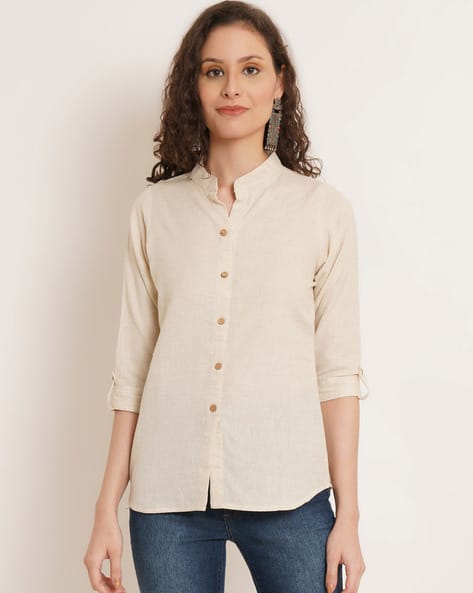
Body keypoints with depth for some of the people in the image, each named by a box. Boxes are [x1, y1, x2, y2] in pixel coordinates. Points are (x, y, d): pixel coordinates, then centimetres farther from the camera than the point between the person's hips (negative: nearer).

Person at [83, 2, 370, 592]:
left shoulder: (323, 208, 1)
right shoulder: (155, 209, 4)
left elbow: (337, 369, 1)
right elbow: (131, 368, 6)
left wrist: (348, 515, -1)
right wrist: (107, 509, 4)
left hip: (286, 497, -1)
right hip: (168, 498, 1)